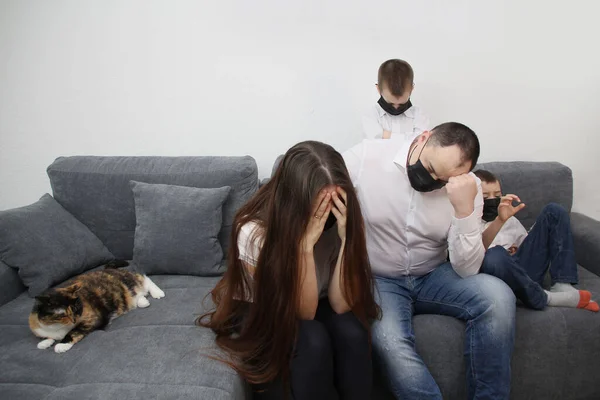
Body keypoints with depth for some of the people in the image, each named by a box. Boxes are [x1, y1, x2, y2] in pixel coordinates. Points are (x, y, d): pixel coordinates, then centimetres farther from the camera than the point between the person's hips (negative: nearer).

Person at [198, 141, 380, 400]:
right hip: (259, 314, -3)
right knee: (313, 341, -32)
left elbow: (340, 304, -23)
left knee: (351, 331, -28)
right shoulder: (255, 231, -29)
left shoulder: (337, 222, -20)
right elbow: (302, 311, -28)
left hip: (312, 305, 3)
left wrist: (347, 237, -35)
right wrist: (305, 245, -41)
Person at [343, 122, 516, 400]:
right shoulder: (365, 157, -15)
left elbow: (466, 270, -13)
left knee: (498, 297, -25)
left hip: (432, 277, 3)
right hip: (378, 280, -2)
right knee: (389, 343, -33)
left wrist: (465, 209, -28)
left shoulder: (467, 187, -9)